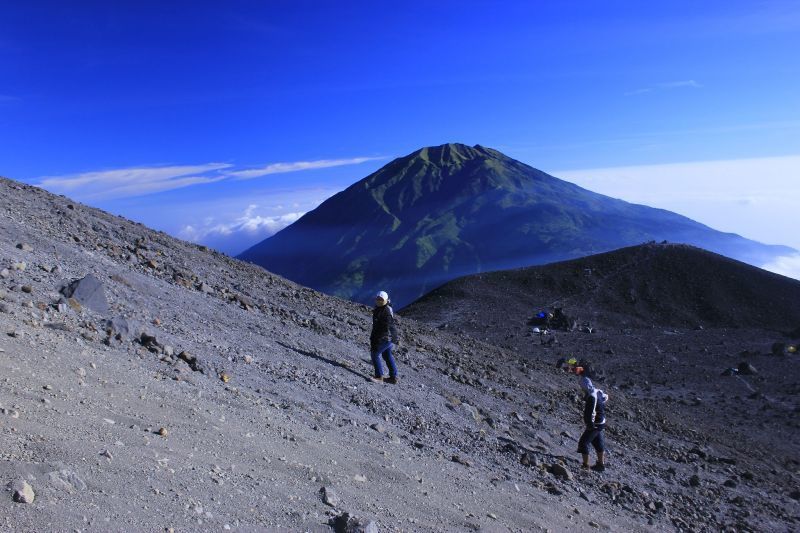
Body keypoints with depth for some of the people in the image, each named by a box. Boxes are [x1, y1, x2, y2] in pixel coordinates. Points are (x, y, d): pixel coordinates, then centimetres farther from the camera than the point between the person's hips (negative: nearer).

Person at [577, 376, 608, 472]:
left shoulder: (591, 397, -27)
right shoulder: (597, 392, 2)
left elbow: (591, 413, -29)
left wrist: (590, 425, -25)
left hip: (595, 425, -10)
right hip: (600, 423, 10)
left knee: (583, 443, -6)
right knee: (598, 443, 23)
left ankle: (585, 465, -3)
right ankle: (601, 464, 36)